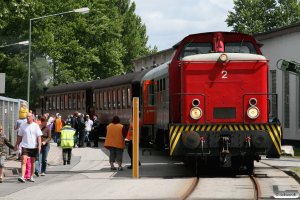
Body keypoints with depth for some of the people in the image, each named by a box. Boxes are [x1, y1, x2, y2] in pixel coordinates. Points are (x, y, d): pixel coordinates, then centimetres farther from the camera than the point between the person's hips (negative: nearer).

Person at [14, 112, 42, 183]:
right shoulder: (23, 125, 5)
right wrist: (16, 145, 11)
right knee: (23, 161, -14)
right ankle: (22, 177, -23)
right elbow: (19, 136, 12)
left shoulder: (35, 126, 0)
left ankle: (31, 177, 22)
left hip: (33, 146, 0)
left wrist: (39, 145, -14)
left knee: (33, 162, 10)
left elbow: (39, 136, -4)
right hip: (25, 146, 0)